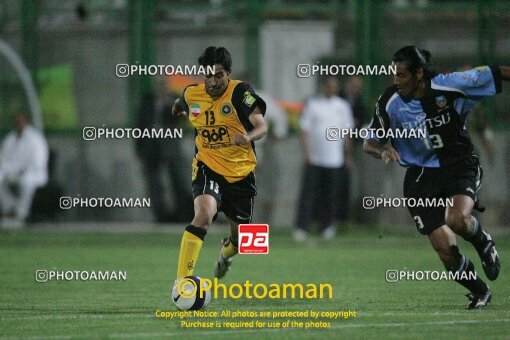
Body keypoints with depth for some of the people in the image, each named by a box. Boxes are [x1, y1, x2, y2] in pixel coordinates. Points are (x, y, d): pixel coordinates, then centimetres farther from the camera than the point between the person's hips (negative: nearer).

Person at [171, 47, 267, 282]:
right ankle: (182, 279, -35)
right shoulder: (191, 95, -3)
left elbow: (261, 126, -27)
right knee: (204, 214, -31)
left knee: (240, 236, 14)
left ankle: (226, 252, 54)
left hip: (240, 173, 0)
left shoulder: (239, 92, -14)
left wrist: (248, 137, -45)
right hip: (207, 168, 0)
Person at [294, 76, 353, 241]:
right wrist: (306, 153, -10)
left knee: (329, 195, 6)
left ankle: (326, 226, 17)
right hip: (314, 158, -2)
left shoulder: (342, 106, 9)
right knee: (308, 193, -7)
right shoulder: (312, 104, 1)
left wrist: (347, 155, 10)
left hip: (334, 159, 3)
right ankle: (301, 228, -9)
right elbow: (305, 130, -1)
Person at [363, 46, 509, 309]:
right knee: (445, 250, -9)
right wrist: (383, 151, -23)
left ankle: (482, 241, 6)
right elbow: (369, 142, -1)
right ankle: (480, 292, 17)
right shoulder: (390, 102, -10)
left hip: (459, 166, -2)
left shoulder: (450, 85, -15)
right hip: (421, 176, 2)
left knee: (457, 219, -31)